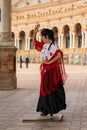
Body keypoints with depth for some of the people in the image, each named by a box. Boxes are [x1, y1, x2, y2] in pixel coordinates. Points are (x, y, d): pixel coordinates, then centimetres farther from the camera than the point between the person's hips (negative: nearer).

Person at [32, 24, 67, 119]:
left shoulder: (53, 45, -14)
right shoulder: (44, 45, 11)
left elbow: (59, 55, -26)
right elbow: (34, 42, 24)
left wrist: (49, 62, -21)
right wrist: (35, 32, 9)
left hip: (51, 71, -8)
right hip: (45, 70, 9)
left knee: (50, 89, -5)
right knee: (44, 89, 11)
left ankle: (52, 109, 3)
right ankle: (46, 109, 18)